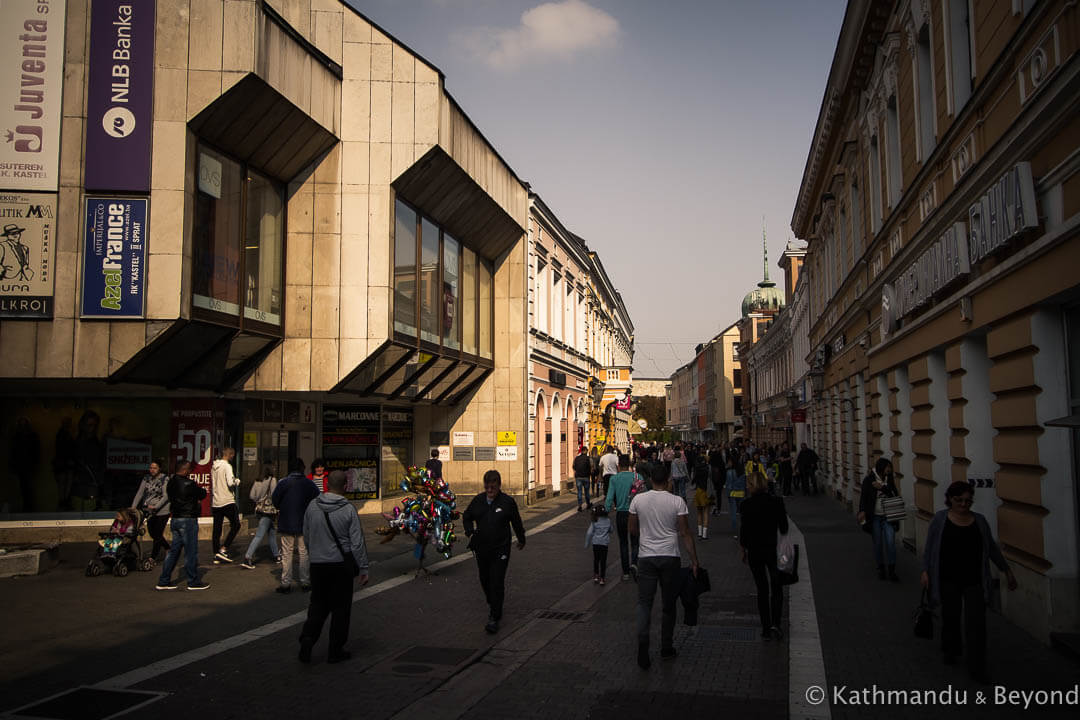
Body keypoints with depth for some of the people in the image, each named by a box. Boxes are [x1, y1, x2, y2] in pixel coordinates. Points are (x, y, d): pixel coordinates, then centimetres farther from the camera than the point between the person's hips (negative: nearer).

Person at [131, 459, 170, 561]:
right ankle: (167, 548, 34)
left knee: (157, 534, -3)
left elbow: (166, 496, -16)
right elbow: (140, 493, 3)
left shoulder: (165, 479, -11)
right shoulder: (147, 478, 4)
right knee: (152, 533, 13)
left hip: (162, 511, -6)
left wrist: (156, 506, -26)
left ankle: (152, 558, 7)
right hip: (150, 511, 6)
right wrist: (133, 507, -5)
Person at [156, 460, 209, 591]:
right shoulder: (188, 484, -18)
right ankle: (193, 582, 8)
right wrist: (202, 490, 18)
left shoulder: (171, 483, 8)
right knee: (191, 552, 0)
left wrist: (195, 500, 9)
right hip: (188, 520, -8)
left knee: (174, 550, 14)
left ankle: (164, 581, 16)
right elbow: (202, 494, -5)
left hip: (175, 519, 8)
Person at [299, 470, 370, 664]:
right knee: (341, 607, 8)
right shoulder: (348, 509, -12)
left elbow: (306, 537, 9)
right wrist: (363, 569, -5)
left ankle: (308, 637, -5)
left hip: (317, 564, 3)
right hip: (341, 564, -3)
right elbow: (357, 542, -11)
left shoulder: (312, 506, -1)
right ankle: (335, 650, 13)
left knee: (318, 604, 16)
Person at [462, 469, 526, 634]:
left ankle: (494, 618, -4)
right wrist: (470, 532, -1)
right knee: (485, 580, 17)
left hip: (500, 549, -4)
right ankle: (492, 604, 43)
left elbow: (516, 522, 6)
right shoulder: (478, 500, 2)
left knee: (497, 583, -9)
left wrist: (521, 539, 17)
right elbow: (466, 517, 15)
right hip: (481, 548, 4)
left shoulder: (507, 501, -7)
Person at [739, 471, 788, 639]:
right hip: (774, 550, 1)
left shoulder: (746, 505, -11)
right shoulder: (777, 502, -6)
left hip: (755, 552, 0)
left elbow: (744, 530, -8)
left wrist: (744, 550, 5)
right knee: (776, 587, 14)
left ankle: (766, 627, 13)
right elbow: (784, 529, -1)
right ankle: (775, 624, 0)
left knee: (762, 589, 11)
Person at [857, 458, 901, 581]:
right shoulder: (868, 480, -3)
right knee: (878, 543, 6)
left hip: (888, 517, 2)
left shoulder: (889, 480, 7)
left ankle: (892, 570, 1)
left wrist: (882, 488, -15)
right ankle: (880, 568, 22)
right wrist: (862, 511, -22)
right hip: (875, 517, -2)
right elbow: (864, 497, -8)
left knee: (890, 542, -7)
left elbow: (895, 495, -2)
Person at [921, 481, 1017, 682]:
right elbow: (929, 546, 0)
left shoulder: (979, 520, 4)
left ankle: (976, 668, 1)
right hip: (949, 580, -1)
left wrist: (1007, 570, 16)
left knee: (976, 622, -4)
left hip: (974, 580, 1)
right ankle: (951, 650, 36)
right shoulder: (940, 518, -2)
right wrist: (925, 571, -7)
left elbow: (992, 547, 14)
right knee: (950, 617, 12)